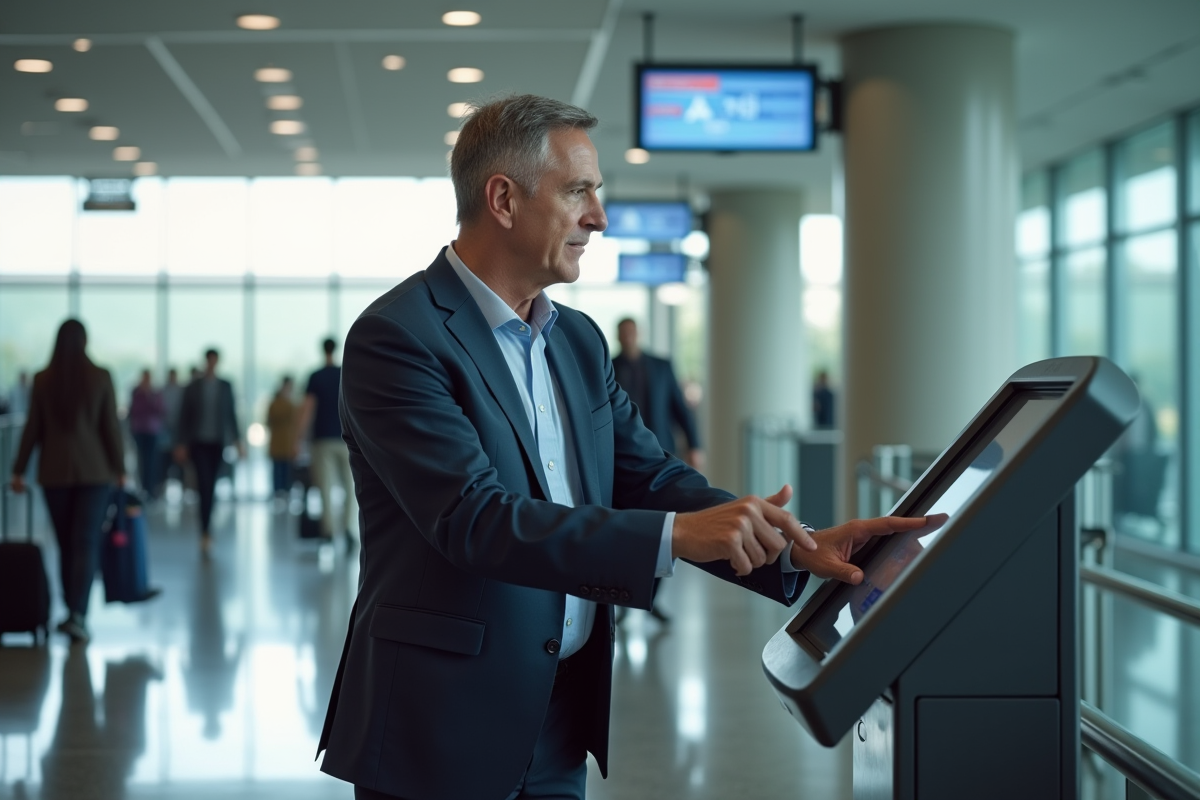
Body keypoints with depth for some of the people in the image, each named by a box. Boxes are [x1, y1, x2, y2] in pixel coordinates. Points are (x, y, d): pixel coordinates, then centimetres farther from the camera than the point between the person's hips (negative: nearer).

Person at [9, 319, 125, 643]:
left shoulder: (42, 380, -1)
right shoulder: (101, 377, -5)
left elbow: (32, 429, 1)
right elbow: (111, 427, -4)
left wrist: (19, 471, 8)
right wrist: (120, 469, 2)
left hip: (55, 472, 2)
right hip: (94, 471, -2)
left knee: (66, 544, 11)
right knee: (86, 543, -3)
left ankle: (72, 612, 16)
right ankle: (78, 614, -16)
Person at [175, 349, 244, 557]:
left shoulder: (226, 387, 6)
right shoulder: (192, 388, -1)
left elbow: (231, 414, 10)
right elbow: (184, 417, 1)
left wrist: (238, 440, 5)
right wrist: (181, 444, -2)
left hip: (218, 443, 3)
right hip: (198, 442, -3)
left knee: (210, 487, 8)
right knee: (204, 485, -14)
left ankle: (205, 533, 22)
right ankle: (207, 534, -19)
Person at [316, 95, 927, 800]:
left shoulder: (578, 339, 10)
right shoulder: (398, 337, -15)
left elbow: (651, 477, 6)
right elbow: (475, 519, -25)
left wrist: (797, 547, -10)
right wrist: (676, 536, -32)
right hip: (441, 734, -7)